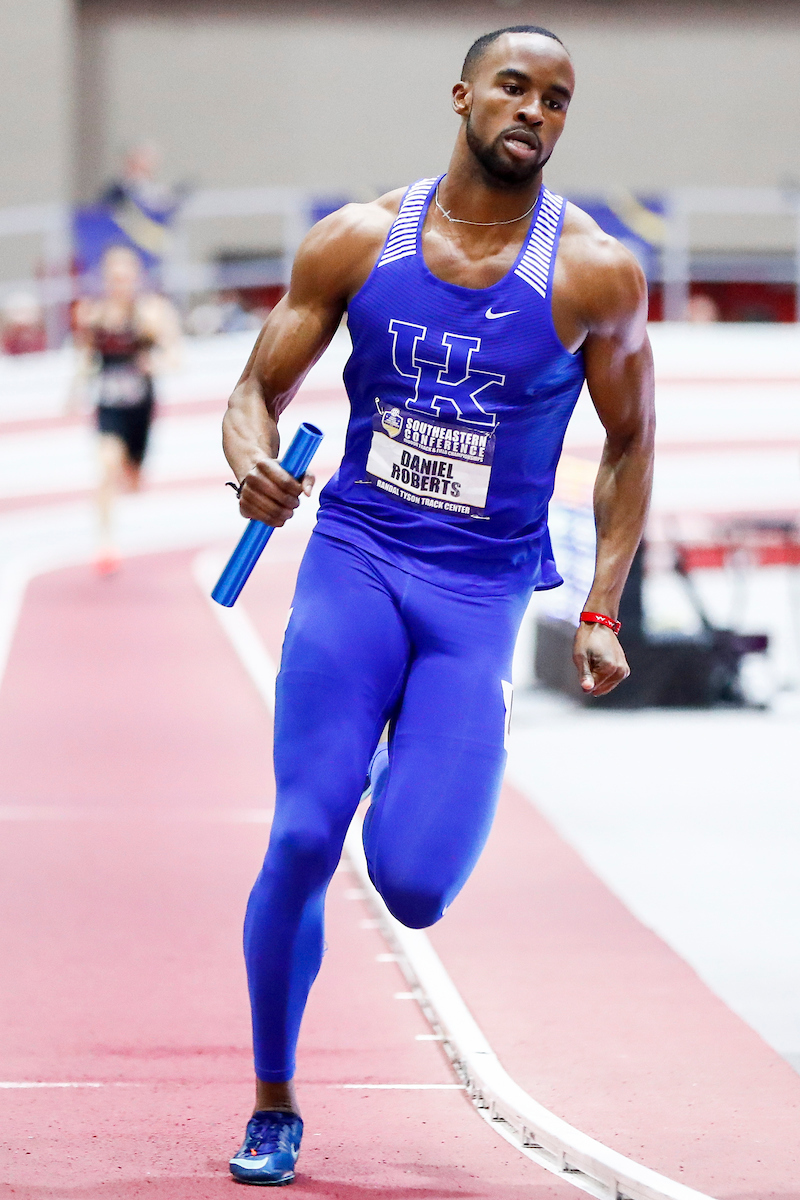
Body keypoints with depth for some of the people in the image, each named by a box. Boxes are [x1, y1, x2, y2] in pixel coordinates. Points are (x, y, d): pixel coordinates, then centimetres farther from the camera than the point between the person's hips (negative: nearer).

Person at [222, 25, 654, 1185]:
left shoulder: (597, 274, -2)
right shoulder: (357, 241, 1)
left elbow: (629, 448, 8)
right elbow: (259, 390, 7)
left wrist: (601, 613, 0)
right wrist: (251, 460, -16)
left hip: (481, 595, -1)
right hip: (354, 559, 1)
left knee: (414, 885, -12)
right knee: (304, 839, -14)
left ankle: (445, 774, 28)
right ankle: (273, 1104, 8)